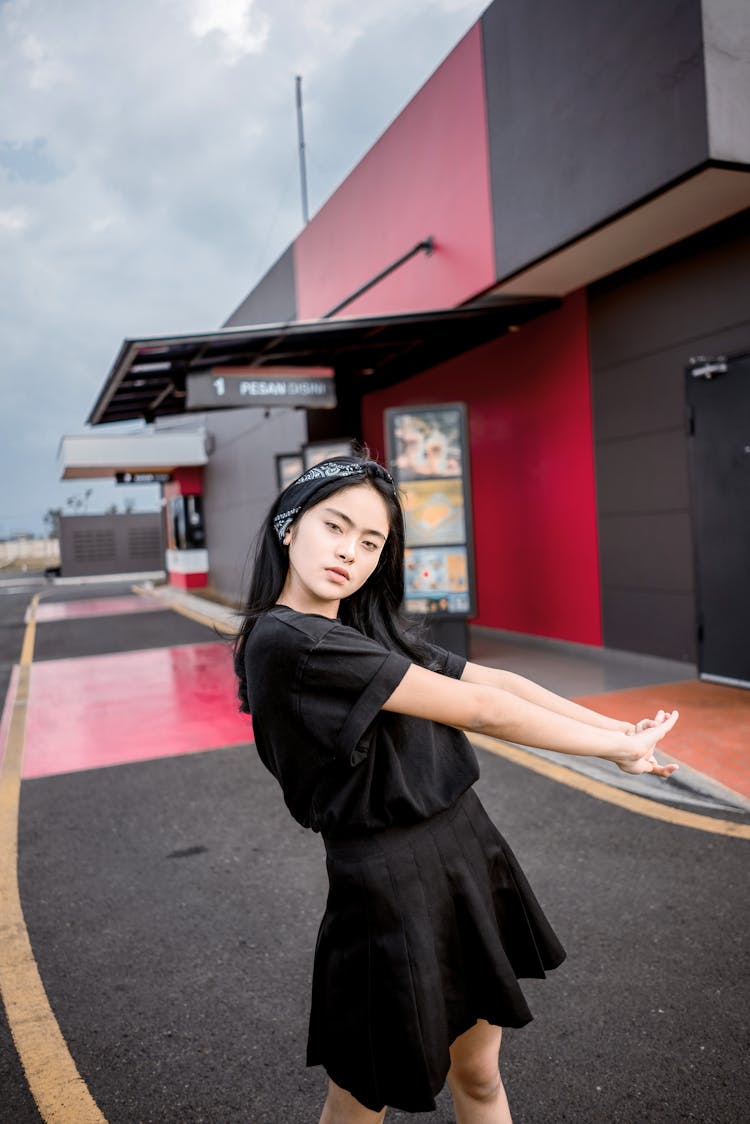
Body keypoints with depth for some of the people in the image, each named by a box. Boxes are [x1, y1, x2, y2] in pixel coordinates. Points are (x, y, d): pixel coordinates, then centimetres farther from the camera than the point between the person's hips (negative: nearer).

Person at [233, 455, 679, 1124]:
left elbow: (499, 681, 4)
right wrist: (616, 747, -9)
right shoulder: (284, 640, -20)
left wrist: (623, 730, -4)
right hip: (391, 889, -7)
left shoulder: (376, 632, 9)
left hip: (471, 858, 8)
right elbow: (480, 710, -18)